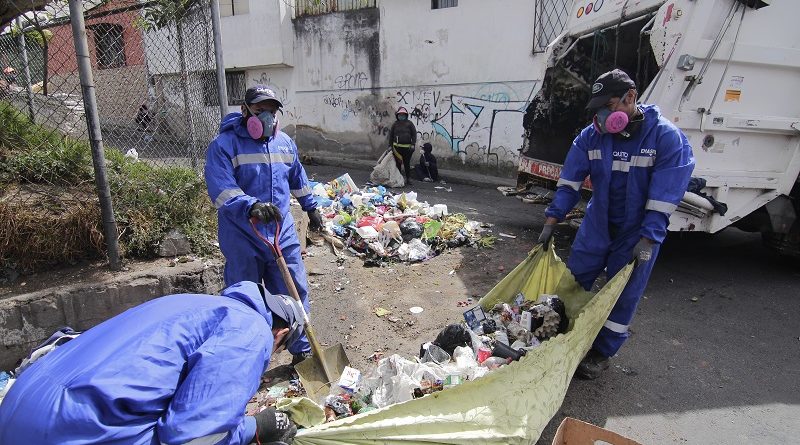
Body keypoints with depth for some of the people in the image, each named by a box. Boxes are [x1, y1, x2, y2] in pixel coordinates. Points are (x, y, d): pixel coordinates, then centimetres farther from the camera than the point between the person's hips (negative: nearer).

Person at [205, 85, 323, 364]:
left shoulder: (285, 143, 8)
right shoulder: (224, 146, -11)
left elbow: (298, 178, 24)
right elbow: (221, 190, -24)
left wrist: (311, 208, 31)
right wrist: (251, 206, -40)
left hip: (283, 236, 4)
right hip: (242, 241, -4)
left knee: (295, 294, 9)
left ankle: (302, 351, 27)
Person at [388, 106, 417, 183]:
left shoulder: (409, 124, 4)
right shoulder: (395, 124, 9)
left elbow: (414, 134, 2)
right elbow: (391, 135, 11)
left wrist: (413, 144, -7)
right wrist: (390, 145, 8)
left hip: (407, 147, -1)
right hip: (397, 147, 1)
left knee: (407, 163, 3)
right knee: (398, 163, 5)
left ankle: (408, 178, 14)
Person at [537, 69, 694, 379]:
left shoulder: (667, 138, -17)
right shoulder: (592, 135, -6)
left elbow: (664, 196, -19)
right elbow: (571, 181, -4)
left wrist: (647, 240, -23)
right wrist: (552, 220, -10)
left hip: (637, 232, -4)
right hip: (598, 225, 4)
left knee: (622, 294, 3)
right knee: (572, 280, 9)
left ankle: (602, 353, 20)